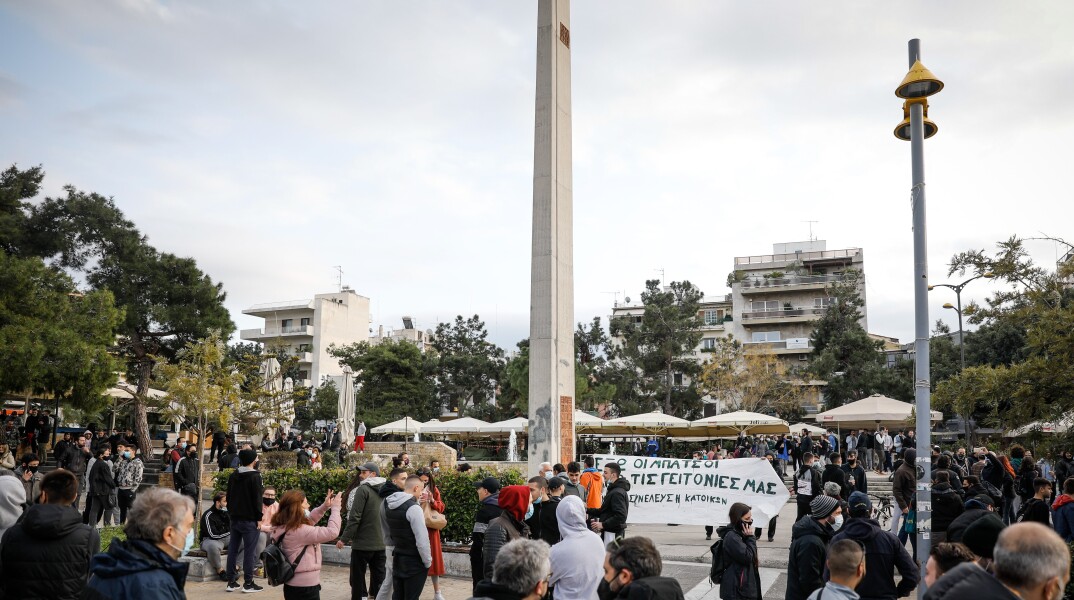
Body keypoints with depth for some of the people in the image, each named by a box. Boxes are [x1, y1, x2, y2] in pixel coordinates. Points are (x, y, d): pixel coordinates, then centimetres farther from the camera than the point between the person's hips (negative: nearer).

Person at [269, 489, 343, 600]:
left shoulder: (284, 527, 4)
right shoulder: (300, 531, -24)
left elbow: (308, 520, 21)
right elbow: (332, 532, -25)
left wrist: (324, 507, 10)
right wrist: (335, 508, -13)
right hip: (305, 587, -9)